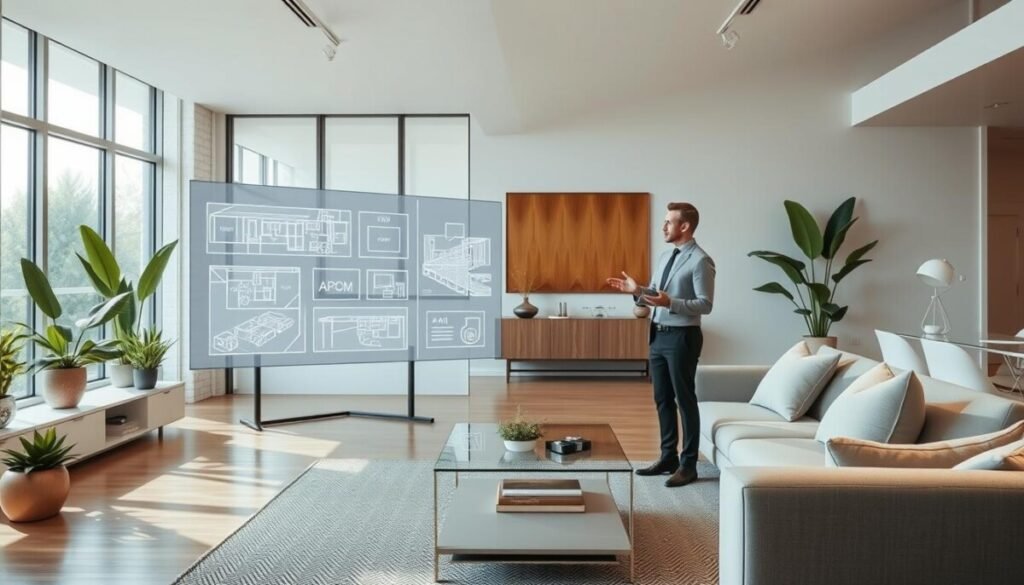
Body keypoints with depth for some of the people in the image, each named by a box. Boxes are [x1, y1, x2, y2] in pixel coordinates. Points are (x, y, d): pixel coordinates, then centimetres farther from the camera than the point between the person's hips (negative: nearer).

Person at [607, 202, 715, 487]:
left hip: (682, 337, -8)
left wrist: (670, 302, -29)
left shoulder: (700, 260, -13)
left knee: (685, 399, 1)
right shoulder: (665, 256, 13)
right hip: (659, 335, 8)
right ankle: (668, 457, 27)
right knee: (662, 399, 14)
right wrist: (637, 290, -2)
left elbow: (705, 304, -17)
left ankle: (688, 464, 13)